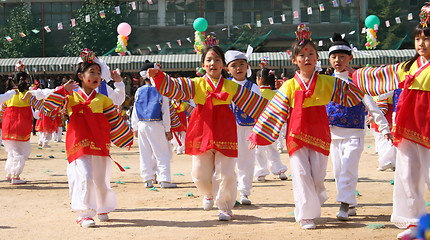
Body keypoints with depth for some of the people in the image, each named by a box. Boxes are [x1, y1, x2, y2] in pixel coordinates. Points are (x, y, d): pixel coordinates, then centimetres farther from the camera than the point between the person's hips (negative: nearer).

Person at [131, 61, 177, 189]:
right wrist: (167, 130, 0)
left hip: (142, 125, 4)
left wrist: (135, 128, 16)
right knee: (162, 153, 1)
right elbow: (165, 112, -5)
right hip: (157, 125, -3)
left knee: (145, 154, 10)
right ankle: (164, 180, -5)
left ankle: (147, 180, 12)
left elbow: (135, 111, 7)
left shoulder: (139, 91, 2)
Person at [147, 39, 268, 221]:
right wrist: (158, 76, -21)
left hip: (224, 135, -1)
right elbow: (172, 87, -6)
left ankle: (225, 207, 15)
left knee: (225, 174, -4)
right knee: (200, 174, 7)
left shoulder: (232, 87, 5)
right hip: (202, 133, 1)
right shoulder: (196, 85, 4)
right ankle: (209, 194, 40)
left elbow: (252, 102, 14)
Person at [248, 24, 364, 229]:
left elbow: (351, 95, 9)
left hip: (319, 134, 1)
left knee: (318, 176, 2)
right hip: (296, 135, -1)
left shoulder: (326, 82, 3)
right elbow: (274, 111, 5)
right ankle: (306, 215, 3)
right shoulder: (290, 86, 2)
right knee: (301, 174, -5)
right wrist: (259, 135, 5)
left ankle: (314, 203, 30)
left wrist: (349, 80, -11)